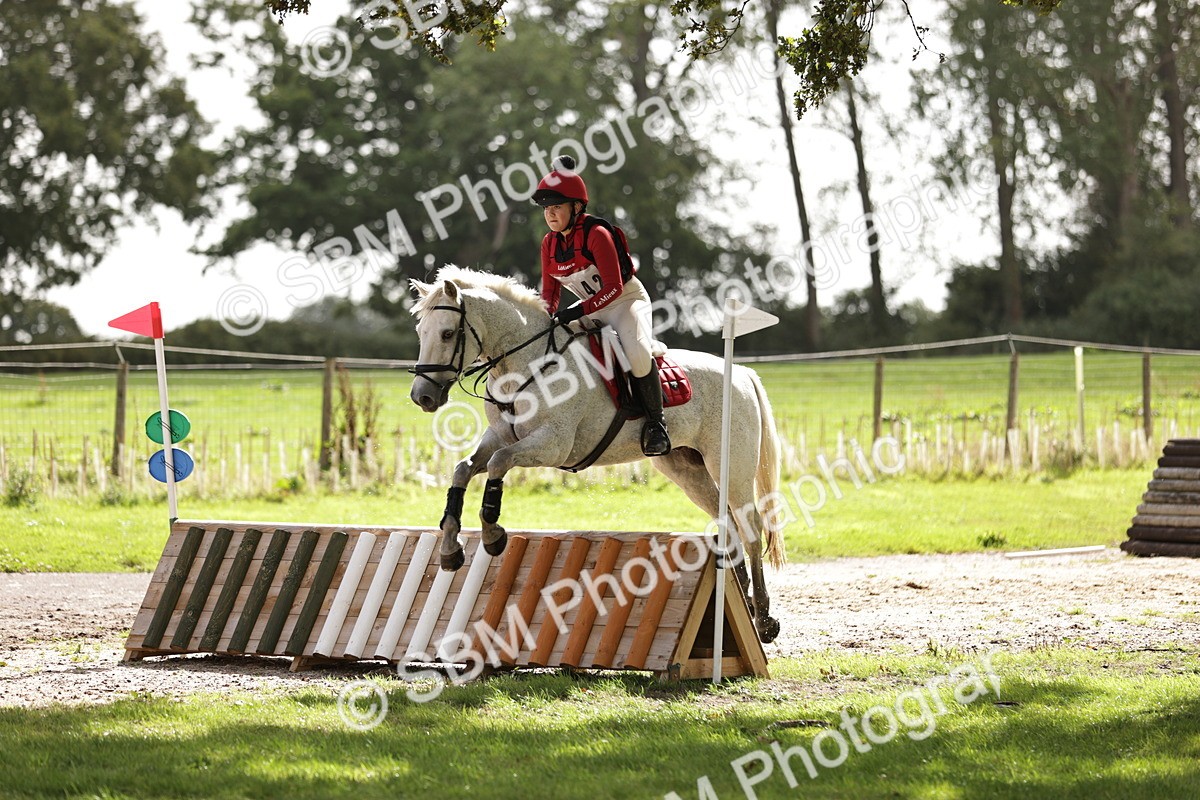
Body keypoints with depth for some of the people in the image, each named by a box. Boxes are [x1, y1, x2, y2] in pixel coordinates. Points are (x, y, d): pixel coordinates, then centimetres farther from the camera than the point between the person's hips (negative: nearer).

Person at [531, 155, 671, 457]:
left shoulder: (597, 235, -23)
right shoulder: (549, 243, -1)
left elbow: (613, 287, -26)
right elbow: (549, 291, 7)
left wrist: (580, 311, -36)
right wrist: (547, 316, -15)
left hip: (627, 300, -8)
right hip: (592, 308, 8)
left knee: (636, 352, -35)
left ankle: (655, 423, -19)